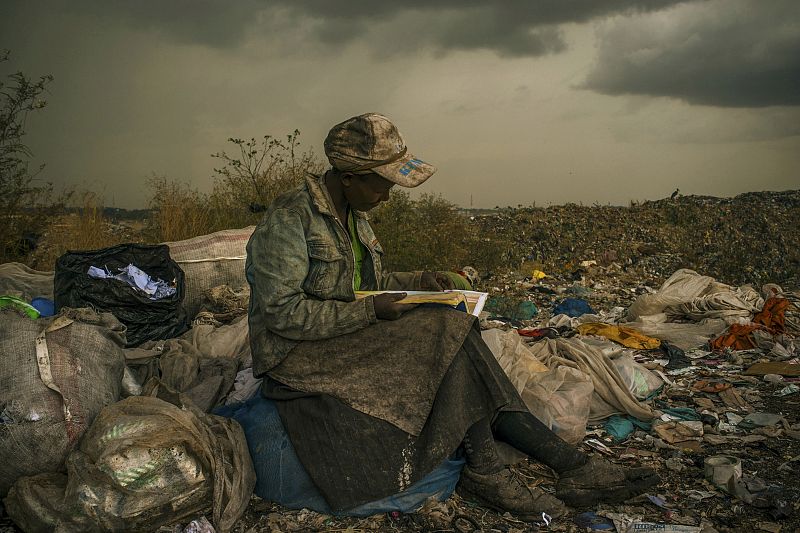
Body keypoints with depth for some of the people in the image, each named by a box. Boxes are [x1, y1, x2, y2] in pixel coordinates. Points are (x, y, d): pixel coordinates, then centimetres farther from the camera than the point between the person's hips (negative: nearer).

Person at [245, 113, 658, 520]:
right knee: (445, 334, -23)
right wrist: (370, 311, -22)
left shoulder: (353, 216, 13)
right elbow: (282, 313, -21)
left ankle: (572, 466, -20)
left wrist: (416, 282, 3)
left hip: (351, 339, 8)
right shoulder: (288, 220, -15)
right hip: (297, 355, -8)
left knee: (452, 333, -16)